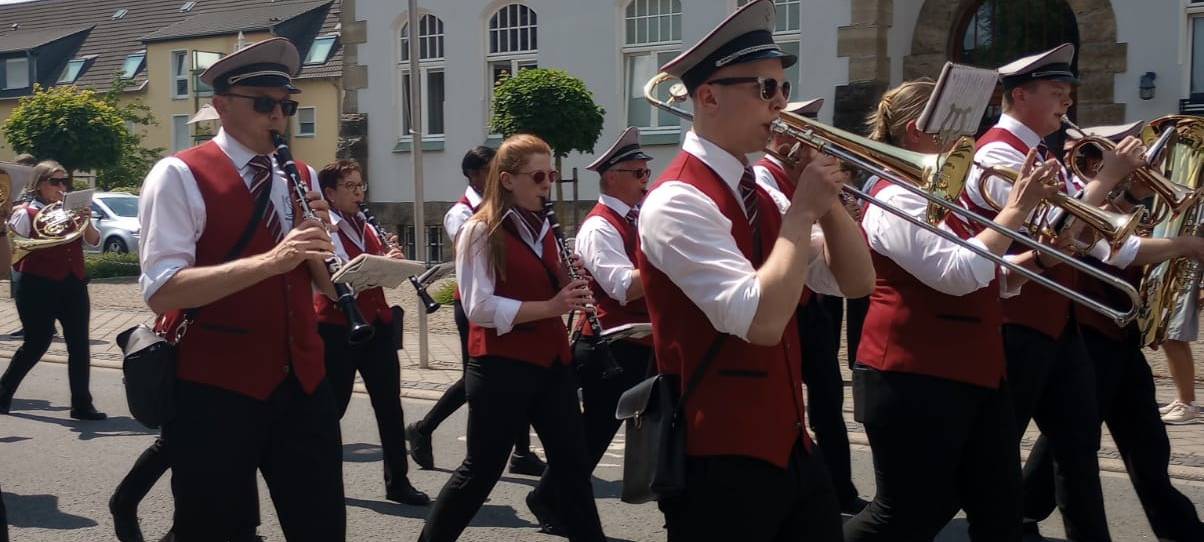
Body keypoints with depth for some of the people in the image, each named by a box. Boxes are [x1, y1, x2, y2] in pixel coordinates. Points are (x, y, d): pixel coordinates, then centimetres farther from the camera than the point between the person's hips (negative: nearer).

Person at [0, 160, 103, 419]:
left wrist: (87, 223, -11)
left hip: (73, 285, 5)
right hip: (38, 286, -5)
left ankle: (82, 404, 3)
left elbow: (94, 241, 7)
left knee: (79, 345, 0)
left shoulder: (71, 210, 13)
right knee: (36, 344, -1)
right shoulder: (25, 214, -2)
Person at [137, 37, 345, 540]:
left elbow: (329, 286, 10)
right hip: (214, 388, -6)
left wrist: (317, 242, -11)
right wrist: (269, 260, -29)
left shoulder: (302, 177, 11)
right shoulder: (179, 176, -8)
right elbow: (161, 292, -19)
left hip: (301, 380, 6)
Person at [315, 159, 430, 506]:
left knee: (389, 403, 3)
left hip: (376, 323, 7)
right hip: (338, 326, -6)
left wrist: (392, 258, -2)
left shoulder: (367, 228, 14)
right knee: (333, 405, 2)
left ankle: (398, 481, 7)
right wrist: (380, 262, -27)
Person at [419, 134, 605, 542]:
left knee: (572, 463, 8)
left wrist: (570, 292, 2)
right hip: (502, 366, -7)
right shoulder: (480, 232, -9)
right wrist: (549, 307, -24)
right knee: (482, 469, 1)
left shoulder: (543, 229, 13)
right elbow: (480, 308, -18)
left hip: (551, 361, 7)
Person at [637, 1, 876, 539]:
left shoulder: (758, 194, 11)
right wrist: (802, 210, -18)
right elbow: (762, 321, -27)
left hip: (790, 446, 8)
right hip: (720, 462, -8)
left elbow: (855, 282, 10)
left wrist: (827, 200, -4)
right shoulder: (679, 201, -16)